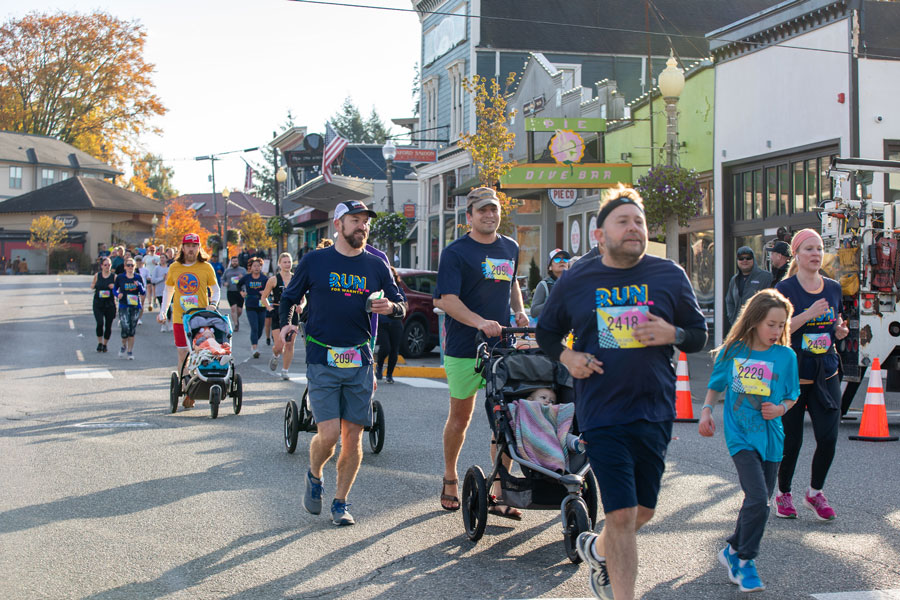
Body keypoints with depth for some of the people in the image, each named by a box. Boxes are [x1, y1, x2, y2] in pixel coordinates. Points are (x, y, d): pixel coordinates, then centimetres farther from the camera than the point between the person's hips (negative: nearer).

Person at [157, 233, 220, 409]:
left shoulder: (206, 268, 3)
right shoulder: (174, 267, 10)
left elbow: (215, 289, 12)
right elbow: (168, 290, 21)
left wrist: (213, 304, -6)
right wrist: (162, 311, 15)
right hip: (180, 318, 2)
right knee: (183, 355, 0)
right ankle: (185, 391, 4)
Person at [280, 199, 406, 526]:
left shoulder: (376, 266, 8)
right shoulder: (314, 261, 2)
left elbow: (401, 307, 12)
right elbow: (289, 297, 12)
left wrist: (390, 307, -10)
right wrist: (286, 323, -5)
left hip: (360, 360, 3)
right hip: (322, 359, -3)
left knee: (353, 436, 3)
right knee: (329, 433, -12)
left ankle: (340, 502, 18)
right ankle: (314, 476, 20)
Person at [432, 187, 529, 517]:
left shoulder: (510, 248, 13)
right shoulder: (455, 252, -6)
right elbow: (447, 300, -15)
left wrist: (520, 311, 11)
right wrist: (480, 322, -28)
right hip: (464, 348, -4)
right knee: (460, 417, 8)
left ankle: (498, 493, 2)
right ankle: (450, 478, 30)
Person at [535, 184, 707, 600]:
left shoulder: (670, 276, 3)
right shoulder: (576, 280, 2)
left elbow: (700, 335, 9)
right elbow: (546, 332, 15)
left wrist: (673, 334, -13)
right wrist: (566, 356, -6)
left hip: (655, 411, 3)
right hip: (602, 413, -2)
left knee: (643, 511, 14)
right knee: (622, 515, -7)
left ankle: (595, 548, 45)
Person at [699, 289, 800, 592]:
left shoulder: (786, 356, 0)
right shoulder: (731, 352, -2)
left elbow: (792, 396, 10)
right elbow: (715, 386, 13)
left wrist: (780, 409, -10)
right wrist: (706, 411, 0)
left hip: (771, 437, 3)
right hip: (740, 435, -3)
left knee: (759, 501, 10)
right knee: (758, 498, -17)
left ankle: (733, 550, 32)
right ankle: (745, 560, 0)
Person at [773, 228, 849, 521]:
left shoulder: (833, 288, 10)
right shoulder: (785, 288, -6)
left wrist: (839, 331, 0)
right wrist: (808, 315, -23)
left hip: (826, 374, 4)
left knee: (828, 437, -4)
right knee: (791, 441, 1)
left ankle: (815, 492, 19)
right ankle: (783, 493, 24)